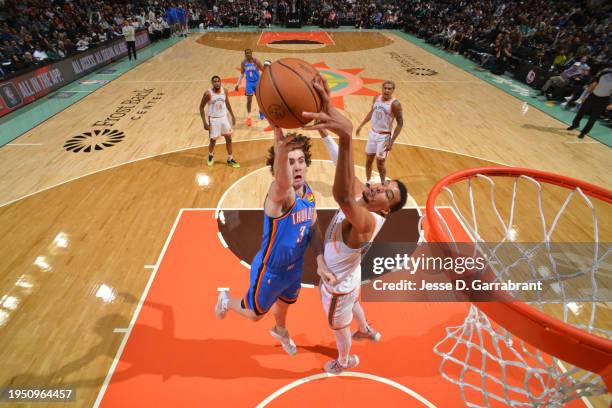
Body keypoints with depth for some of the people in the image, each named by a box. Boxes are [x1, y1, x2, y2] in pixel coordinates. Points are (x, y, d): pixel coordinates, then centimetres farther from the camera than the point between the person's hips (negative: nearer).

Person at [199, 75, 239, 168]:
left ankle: (230, 160, 18)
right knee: (213, 140, 3)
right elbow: (201, 107, -10)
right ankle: (210, 155, 35)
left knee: (229, 138, 5)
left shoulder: (224, 91, -4)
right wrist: (204, 122, -16)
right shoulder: (208, 93, -17)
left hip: (224, 118, 4)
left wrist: (232, 115, 15)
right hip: (213, 119, -4)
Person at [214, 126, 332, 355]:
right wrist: (280, 150, -82)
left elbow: (313, 229, 0)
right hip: (270, 271, -6)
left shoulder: (309, 193, -10)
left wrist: (321, 262, -12)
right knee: (255, 314, 20)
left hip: (294, 268, 6)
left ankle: (280, 331, 67)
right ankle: (226, 300, 53)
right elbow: (282, 182, -61)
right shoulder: (280, 194, -35)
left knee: (284, 304, 33)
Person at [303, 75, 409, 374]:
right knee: (352, 303, 38)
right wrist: (327, 113, -37)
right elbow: (342, 162, -25)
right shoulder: (361, 195, -19)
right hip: (347, 276, 8)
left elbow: (342, 195, -67)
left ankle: (345, 360, 58)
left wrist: (346, 137, -81)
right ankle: (367, 331, 70)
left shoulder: (368, 221, -44)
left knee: (339, 326, 25)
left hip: (338, 284, -7)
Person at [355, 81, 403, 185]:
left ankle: (383, 184, 24)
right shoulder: (376, 98, 0)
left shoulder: (395, 104, -18)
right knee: (368, 160, 13)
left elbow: (400, 124, -15)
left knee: (380, 163, 1)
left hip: (384, 136, -5)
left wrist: (391, 141, -21)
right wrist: (361, 125, 19)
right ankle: (367, 182, 31)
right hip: (372, 133, 6)